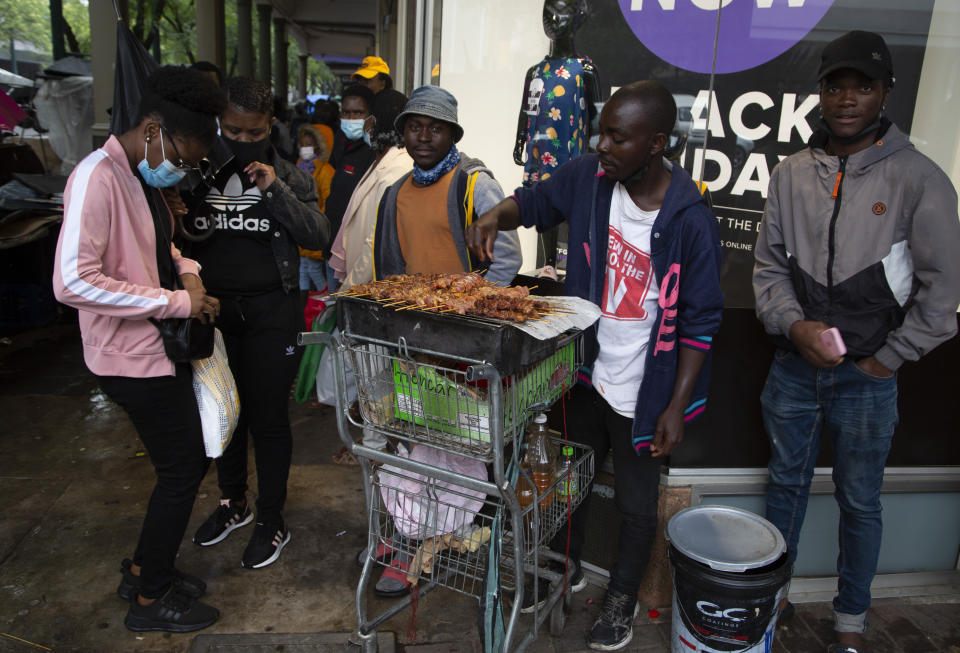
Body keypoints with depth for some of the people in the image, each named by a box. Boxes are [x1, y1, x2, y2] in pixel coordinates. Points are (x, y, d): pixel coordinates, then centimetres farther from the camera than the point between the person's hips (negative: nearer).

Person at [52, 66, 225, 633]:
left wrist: (185, 268, 4)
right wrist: (178, 302, -24)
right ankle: (151, 599, 22)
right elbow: (73, 282, -29)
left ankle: (146, 568, 37)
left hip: (162, 347, 9)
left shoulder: (145, 178, 10)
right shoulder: (98, 177, -20)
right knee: (183, 468, 1)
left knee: (190, 459, 17)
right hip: (133, 357, -9)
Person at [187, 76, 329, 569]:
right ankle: (233, 502, 38)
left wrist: (276, 191, -16)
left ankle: (272, 521, 21)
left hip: (270, 311, -3)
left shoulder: (289, 177, 1)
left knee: (268, 417, 3)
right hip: (213, 308, 3)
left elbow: (319, 237, -9)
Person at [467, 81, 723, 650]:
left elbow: (701, 323, -15)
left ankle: (623, 598, 43)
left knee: (637, 505, 16)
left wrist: (677, 406, -14)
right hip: (587, 373, 5)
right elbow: (537, 199, 11)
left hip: (644, 393, -4)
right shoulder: (590, 176, -8)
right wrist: (498, 215, -11)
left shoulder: (691, 222, -21)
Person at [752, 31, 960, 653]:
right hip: (794, 368, 3)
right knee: (786, 484, 18)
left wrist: (885, 360, -7)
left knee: (860, 502, 12)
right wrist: (794, 324, -10)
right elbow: (769, 264, 6)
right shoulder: (791, 174, 2)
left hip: (867, 376, -3)